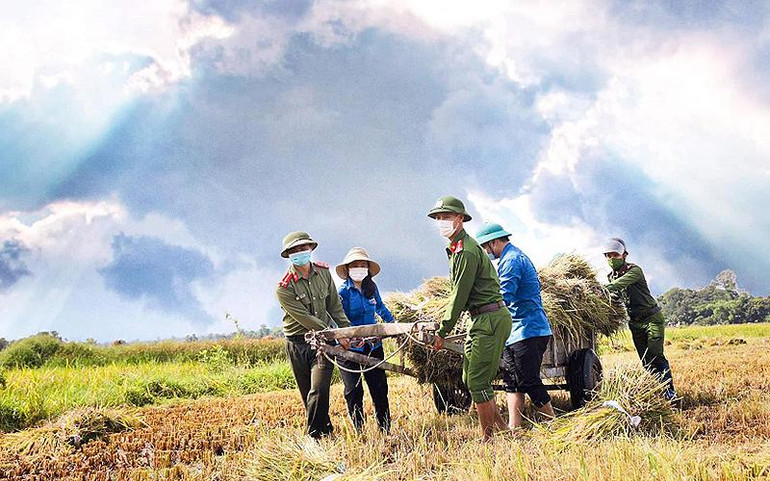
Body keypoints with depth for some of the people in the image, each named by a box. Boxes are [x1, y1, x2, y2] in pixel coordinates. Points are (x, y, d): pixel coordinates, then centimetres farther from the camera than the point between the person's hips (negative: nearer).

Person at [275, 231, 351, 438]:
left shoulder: (323, 271, 3)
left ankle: (314, 437, -6)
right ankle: (326, 430, 21)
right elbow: (306, 319, -15)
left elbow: (334, 306, 11)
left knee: (319, 391, -13)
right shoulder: (284, 288, -13)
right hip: (298, 344, -2)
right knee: (309, 396, 5)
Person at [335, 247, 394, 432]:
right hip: (350, 348, -5)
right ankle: (359, 432, 8)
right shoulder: (343, 292, -10)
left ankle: (385, 429, 14)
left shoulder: (371, 287, 6)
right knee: (354, 392, -1)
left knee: (379, 388, 6)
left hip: (373, 346, 5)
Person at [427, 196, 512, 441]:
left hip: (491, 319, -10)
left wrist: (443, 331, -10)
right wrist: (444, 321, 17)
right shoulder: (457, 248, 17)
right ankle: (501, 428, 19)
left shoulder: (467, 251, -16)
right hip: (481, 320, 10)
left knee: (477, 381, -8)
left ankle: (489, 438, -1)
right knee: (470, 377, 12)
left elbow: (460, 295, -16)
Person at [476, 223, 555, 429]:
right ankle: (513, 427, 9)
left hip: (526, 332, -11)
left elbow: (504, 298, -21)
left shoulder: (511, 261, -13)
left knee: (530, 382, -7)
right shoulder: (519, 257, 21)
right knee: (512, 381, 9)